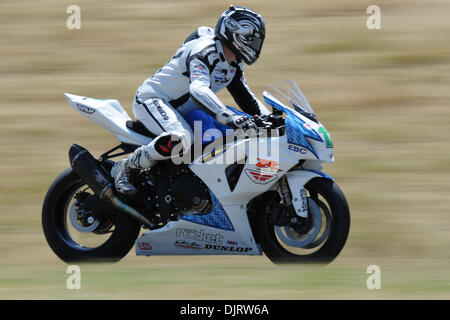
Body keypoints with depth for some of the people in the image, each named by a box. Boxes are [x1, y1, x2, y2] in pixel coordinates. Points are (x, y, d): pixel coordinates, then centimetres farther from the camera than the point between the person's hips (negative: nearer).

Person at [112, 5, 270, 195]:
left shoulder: (233, 65, 6)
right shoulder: (204, 51, -25)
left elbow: (246, 98, 17)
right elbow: (198, 89, -42)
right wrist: (228, 117, -54)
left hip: (184, 111, 10)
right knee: (180, 138, -39)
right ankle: (126, 167, -21)